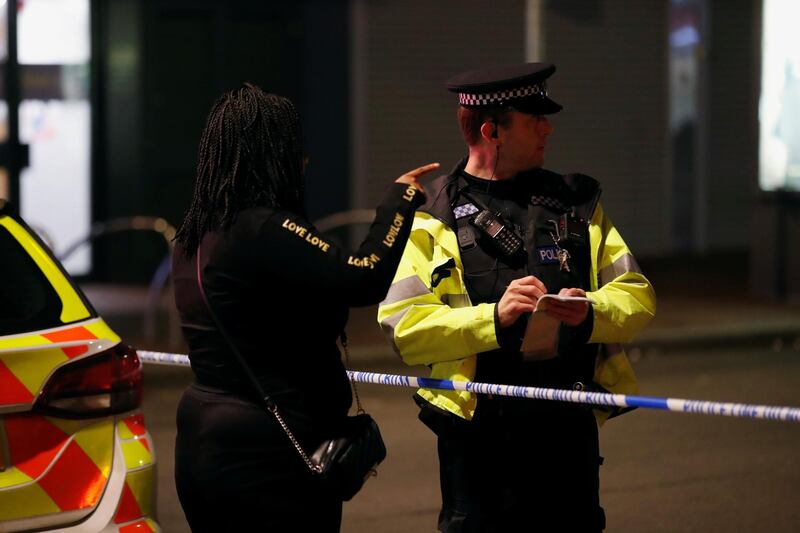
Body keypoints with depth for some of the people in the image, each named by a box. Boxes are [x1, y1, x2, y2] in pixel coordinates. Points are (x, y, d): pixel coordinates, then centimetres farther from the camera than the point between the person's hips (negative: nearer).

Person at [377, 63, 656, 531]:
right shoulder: (430, 218, 1)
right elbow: (404, 327, -9)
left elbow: (638, 297, 9)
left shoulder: (576, 202, 15)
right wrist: (493, 317, -21)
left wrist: (590, 312, -12)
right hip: (479, 436, -4)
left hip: (569, 432, 4)